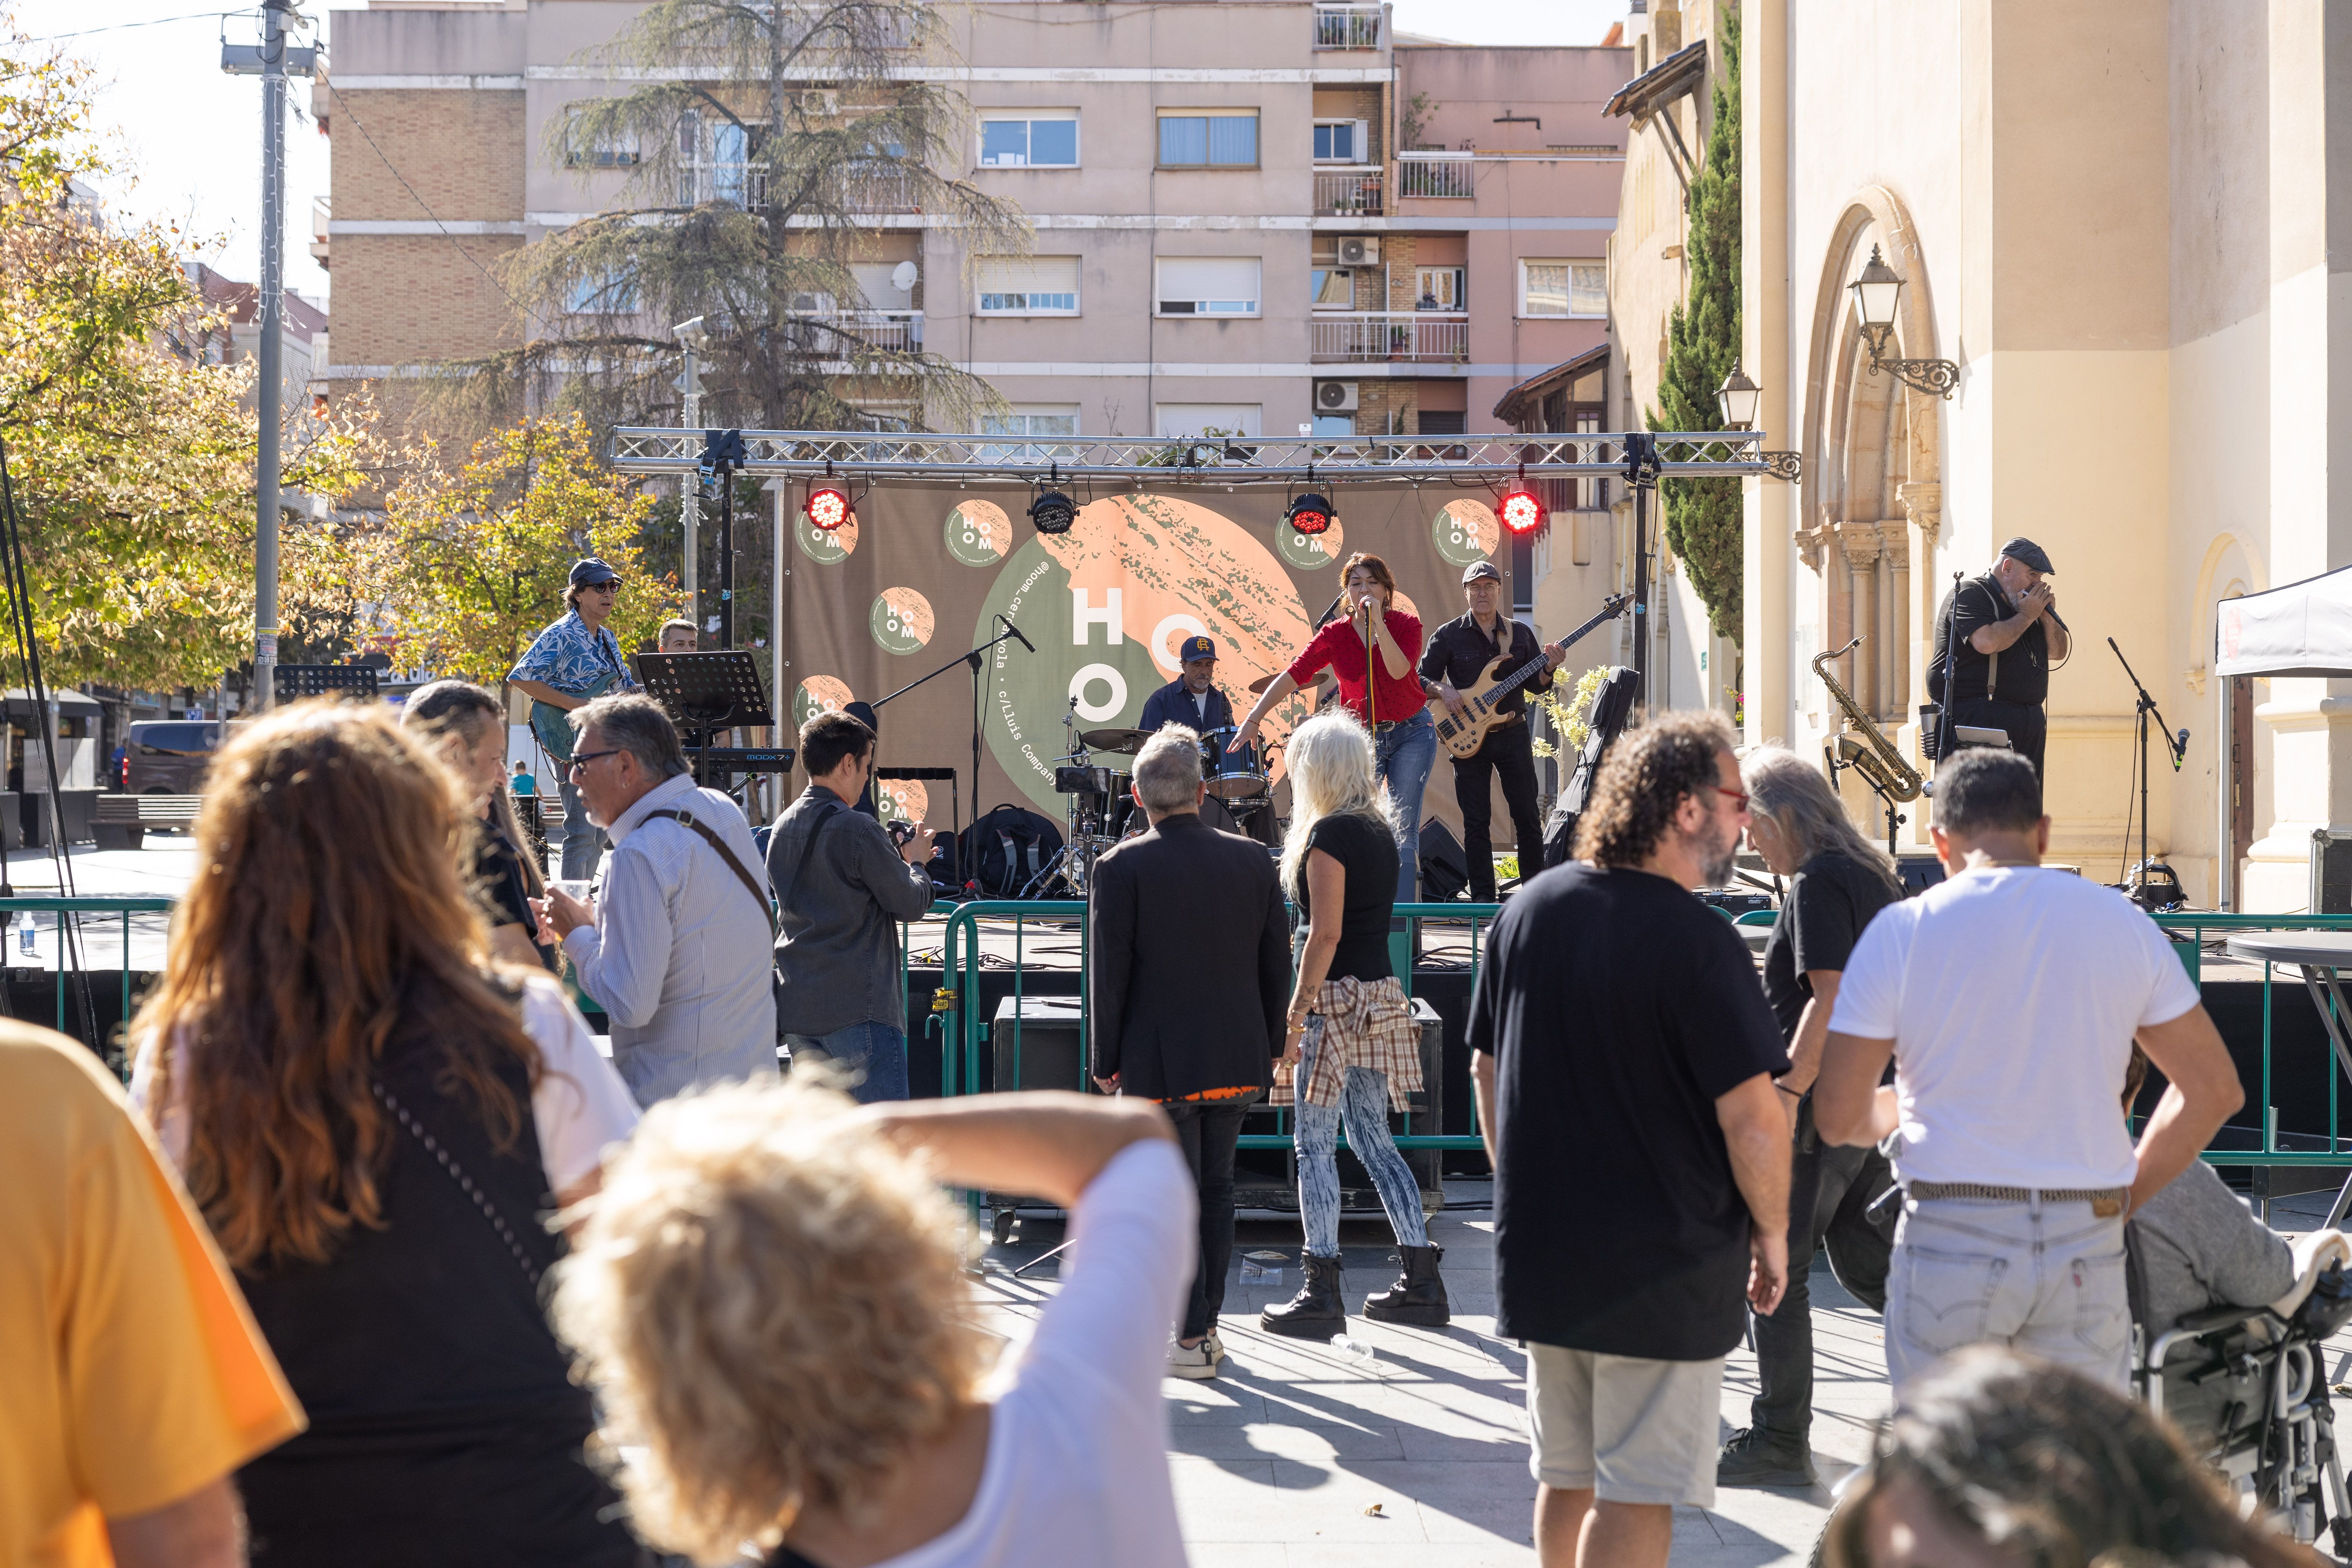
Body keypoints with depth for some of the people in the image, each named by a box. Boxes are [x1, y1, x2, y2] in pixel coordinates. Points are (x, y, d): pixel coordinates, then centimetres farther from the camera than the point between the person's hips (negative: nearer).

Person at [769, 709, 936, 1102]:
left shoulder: (782, 828, 10)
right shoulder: (857, 830, -14)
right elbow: (911, 904, -8)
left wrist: (896, 859, 23)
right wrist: (916, 861, 12)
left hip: (796, 1008, 8)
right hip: (858, 1009, -8)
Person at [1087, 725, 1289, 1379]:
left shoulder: (1121, 868, -11)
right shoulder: (1252, 860, 1)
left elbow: (1108, 976, -10)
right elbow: (1276, 966, 6)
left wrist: (1107, 1064, 1)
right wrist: (1268, 1053, 16)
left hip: (1160, 1062, -4)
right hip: (1237, 1060, 4)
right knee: (1217, 1190, 16)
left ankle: (1191, 1339, 8)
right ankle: (1207, 1323, 24)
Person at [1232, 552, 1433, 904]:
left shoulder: (1406, 624, -6)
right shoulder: (1335, 634, -5)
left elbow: (1399, 669, -25)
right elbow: (1293, 676, -13)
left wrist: (1378, 622, -28)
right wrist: (1253, 719, -21)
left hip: (1411, 733, -1)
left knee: (1403, 831, -4)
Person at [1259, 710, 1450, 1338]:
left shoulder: (1328, 834, -13)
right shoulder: (1380, 830, 12)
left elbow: (1326, 934, -18)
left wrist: (1296, 1012, -17)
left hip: (1338, 1001, -8)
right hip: (1381, 995, 8)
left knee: (1315, 1146, -2)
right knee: (1373, 1141, 14)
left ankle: (1322, 1295, -1)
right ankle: (1421, 1280, 14)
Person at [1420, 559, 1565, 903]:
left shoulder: (1520, 633, 8)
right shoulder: (1447, 636, 1)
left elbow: (1535, 685, 10)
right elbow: (1422, 678, 2)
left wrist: (1548, 669, -10)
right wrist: (1442, 689, -17)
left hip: (1513, 733, 2)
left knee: (1527, 815, 4)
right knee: (1476, 821, 0)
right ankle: (1482, 896, 6)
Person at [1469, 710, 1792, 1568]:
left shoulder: (1531, 907, 3)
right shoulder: (1696, 941, -18)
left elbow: (1486, 1070, 12)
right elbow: (1752, 1118, -18)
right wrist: (1771, 1234, -3)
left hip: (1539, 1253, 7)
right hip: (1663, 1263, -7)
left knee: (1564, 1478, 19)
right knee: (1637, 1494, 2)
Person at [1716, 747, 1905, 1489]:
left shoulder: (1817, 883, -15)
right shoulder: (1873, 872, 13)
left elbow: (1831, 999, -23)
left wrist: (1786, 1092, -21)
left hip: (1823, 1106, -9)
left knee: (1776, 1272, 0)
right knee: (1864, 1261, 18)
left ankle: (1778, 1442, 5)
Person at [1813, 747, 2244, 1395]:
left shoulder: (1903, 930, -5)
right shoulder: (2123, 924, 5)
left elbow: (1838, 1117, -4)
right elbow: (2214, 1089, 9)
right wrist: (2124, 1195, 15)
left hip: (1952, 1242, -2)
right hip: (2088, 1246, 3)